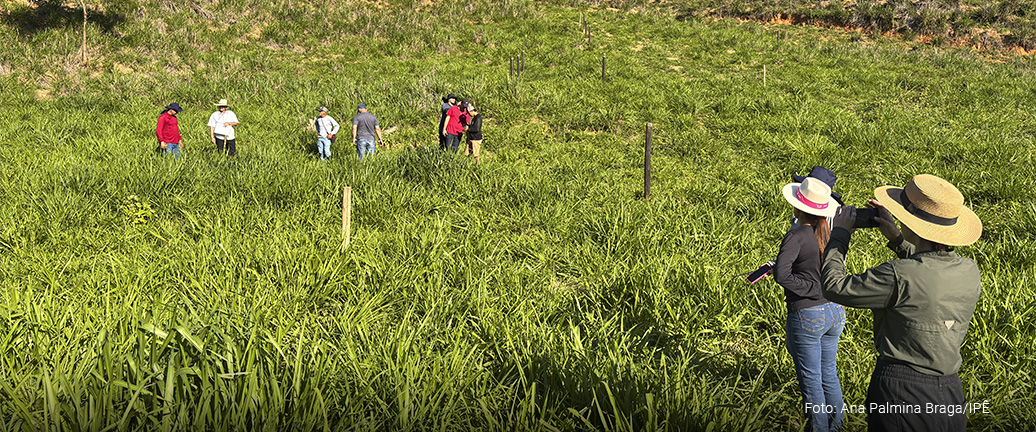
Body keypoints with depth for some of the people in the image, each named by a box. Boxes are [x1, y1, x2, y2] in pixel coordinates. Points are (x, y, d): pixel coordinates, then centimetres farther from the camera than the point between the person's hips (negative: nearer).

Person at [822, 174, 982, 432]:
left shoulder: (899, 277, -24)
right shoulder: (970, 272, -3)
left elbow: (834, 288, -11)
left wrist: (840, 234, 0)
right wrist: (896, 238, 17)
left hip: (900, 394, -6)